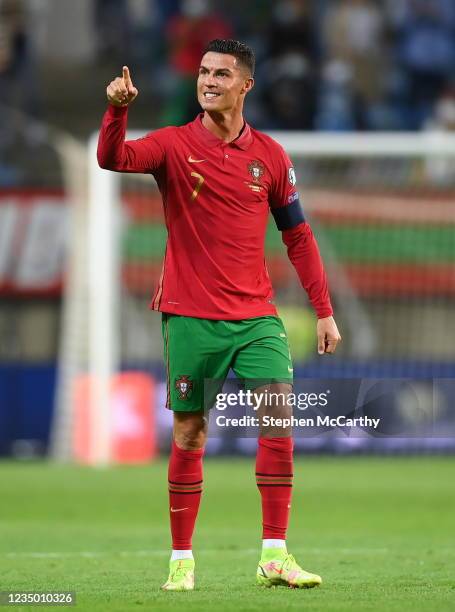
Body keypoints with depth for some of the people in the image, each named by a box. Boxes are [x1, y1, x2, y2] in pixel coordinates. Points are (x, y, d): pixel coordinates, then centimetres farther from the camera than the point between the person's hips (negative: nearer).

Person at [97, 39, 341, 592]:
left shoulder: (269, 155, 6)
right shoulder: (174, 145, -1)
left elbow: (297, 235, 14)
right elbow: (112, 158, -19)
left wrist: (324, 310, 10)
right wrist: (117, 109, -38)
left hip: (256, 316, 2)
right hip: (190, 315, -1)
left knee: (278, 412, -14)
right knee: (189, 434, 2)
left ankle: (275, 556, -11)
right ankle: (181, 560, 13)